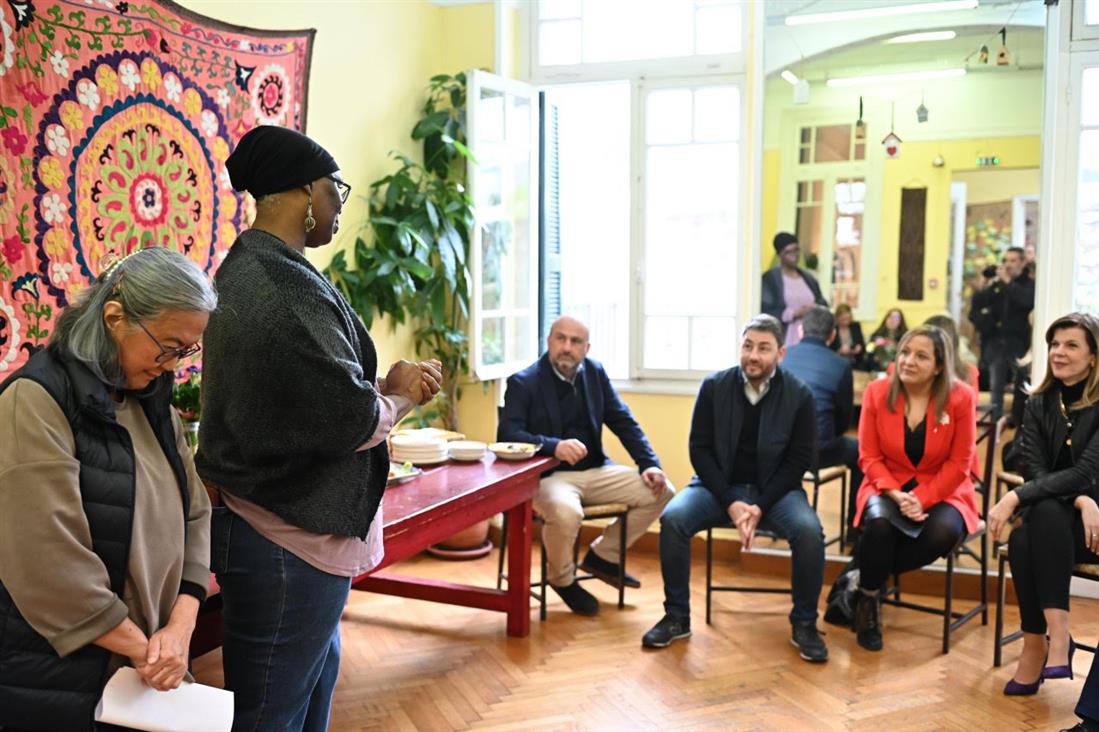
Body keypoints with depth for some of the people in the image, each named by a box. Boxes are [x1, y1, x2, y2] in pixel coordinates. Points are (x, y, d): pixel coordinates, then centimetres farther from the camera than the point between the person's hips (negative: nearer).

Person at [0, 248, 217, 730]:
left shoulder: (153, 403, 8)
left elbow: (194, 514, 7)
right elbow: (49, 561, -22)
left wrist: (181, 625, -6)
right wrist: (143, 649, -16)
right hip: (55, 681, -7)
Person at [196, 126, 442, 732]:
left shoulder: (247, 269, 9)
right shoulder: (289, 289, -23)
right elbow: (355, 420, -23)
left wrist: (385, 384, 4)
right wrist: (400, 396, -3)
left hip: (264, 518, 10)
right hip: (291, 541, -10)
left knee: (315, 679, 25)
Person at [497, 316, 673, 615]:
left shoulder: (595, 372, 9)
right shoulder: (523, 383, -8)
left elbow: (624, 422, 10)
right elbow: (507, 435, -20)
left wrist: (649, 464, -4)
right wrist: (554, 446, -37)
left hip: (595, 471, 6)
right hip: (547, 475, -6)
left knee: (660, 491, -7)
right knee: (566, 512, -38)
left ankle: (603, 555, 12)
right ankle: (562, 579, -4)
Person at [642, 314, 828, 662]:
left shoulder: (799, 395, -7)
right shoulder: (713, 386, -5)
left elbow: (799, 460, -6)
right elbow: (700, 450, -5)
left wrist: (761, 506, -17)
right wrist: (730, 502, -17)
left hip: (775, 490, -1)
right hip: (720, 486, 1)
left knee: (809, 530, -30)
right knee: (672, 518, -26)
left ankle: (804, 624, -9)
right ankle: (677, 617, -10)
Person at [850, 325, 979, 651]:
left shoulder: (961, 397, -9)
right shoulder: (877, 392, -5)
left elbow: (959, 463, -7)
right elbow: (869, 457, -3)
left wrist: (921, 498, -19)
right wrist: (895, 494, -19)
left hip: (941, 491, 0)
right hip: (888, 488, 0)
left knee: (944, 532, -32)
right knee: (880, 524, -33)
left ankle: (865, 575, -10)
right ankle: (868, 596, -5)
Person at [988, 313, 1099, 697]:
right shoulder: (1038, 404, 5)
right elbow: (1035, 471, -4)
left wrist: (1015, 497, -28)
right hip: (1051, 521, 3)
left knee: (1046, 513, -36)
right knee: (1021, 542, -32)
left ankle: (1054, 635, -34)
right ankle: (1044, 641, -21)